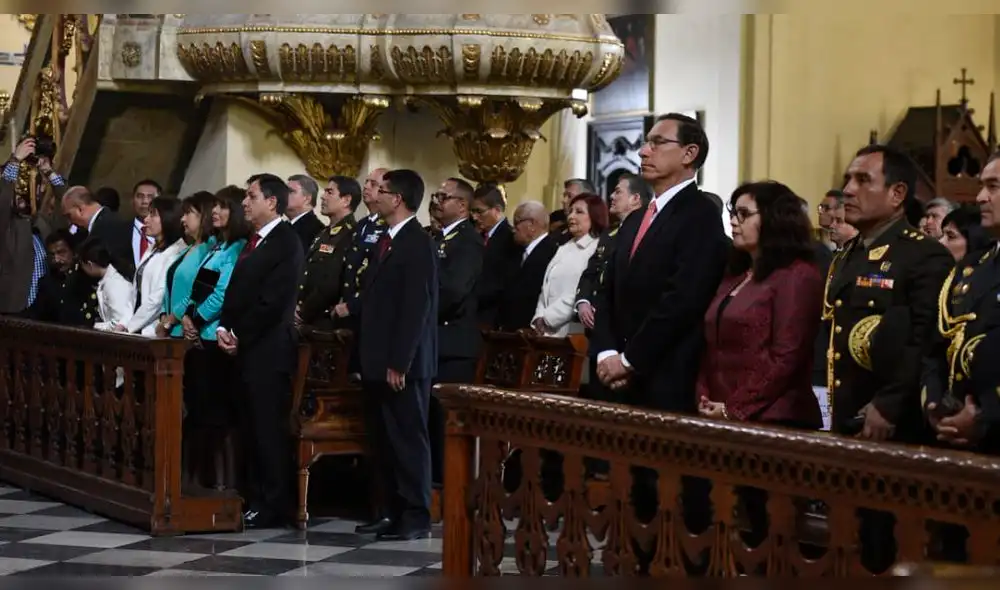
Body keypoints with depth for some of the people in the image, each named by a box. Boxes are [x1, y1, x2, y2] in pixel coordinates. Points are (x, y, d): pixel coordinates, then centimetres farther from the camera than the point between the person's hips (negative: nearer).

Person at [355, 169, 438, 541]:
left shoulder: (418, 244, -12)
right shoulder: (384, 241, 16)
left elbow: (418, 307, -18)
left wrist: (399, 363, -20)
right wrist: (366, 357, 14)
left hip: (402, 364, -9)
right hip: (378, 362, 9)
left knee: (408, 439, -4)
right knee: (383, 440, 11)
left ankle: (416, 517, 1)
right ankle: (395, 511, 17)